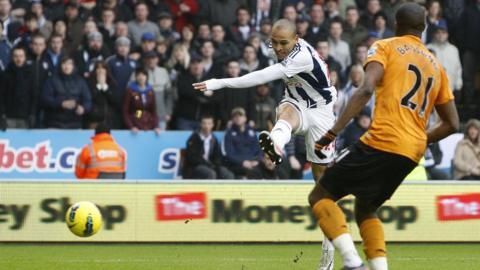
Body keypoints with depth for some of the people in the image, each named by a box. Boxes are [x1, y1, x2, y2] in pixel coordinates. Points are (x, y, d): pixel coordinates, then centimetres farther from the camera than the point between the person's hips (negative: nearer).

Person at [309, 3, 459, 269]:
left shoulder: (384, 47, 5)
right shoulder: (436, 65, 21)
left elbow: (366, 90, -13)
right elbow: (451, 124, 20)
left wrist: (333, 132, -15)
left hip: (381, 142, -6)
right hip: (413, 154, 6)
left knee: (320, 197, 2)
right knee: (365, 210, 25)